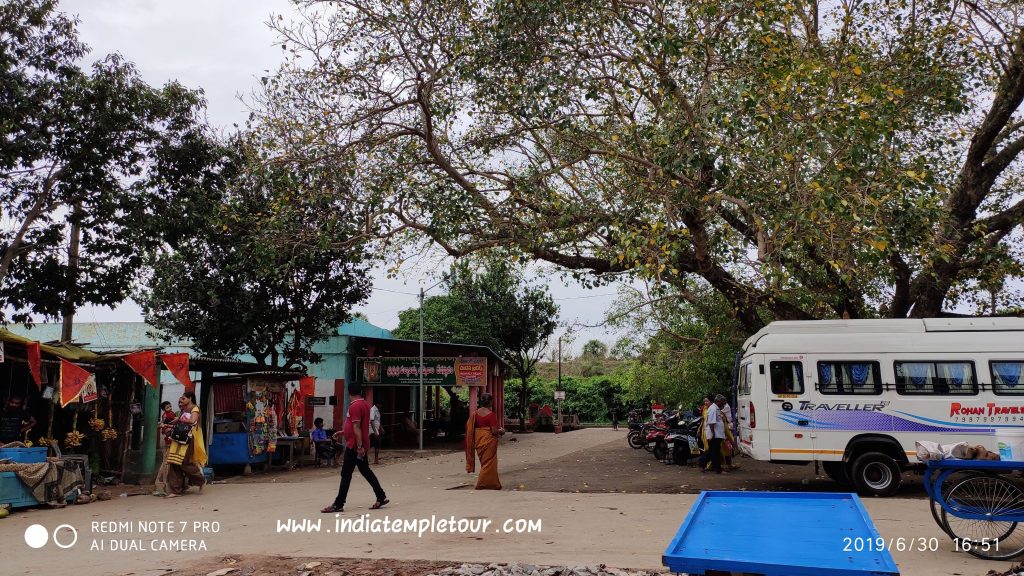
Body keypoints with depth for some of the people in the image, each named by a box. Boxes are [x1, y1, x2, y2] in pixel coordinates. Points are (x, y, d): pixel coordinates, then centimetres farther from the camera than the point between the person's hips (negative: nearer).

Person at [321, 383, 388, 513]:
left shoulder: (354, 406, -17)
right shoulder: (365, 404, 13)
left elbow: (356, 427, -22)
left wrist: (359, 446, -25)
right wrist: (342, 432, 33)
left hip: (354, 446, -9)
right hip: (360, 445, 9)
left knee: (346, 474, -3)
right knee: (365, 471, 14)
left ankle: (338, 504, 2)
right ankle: (381, 497, 16)